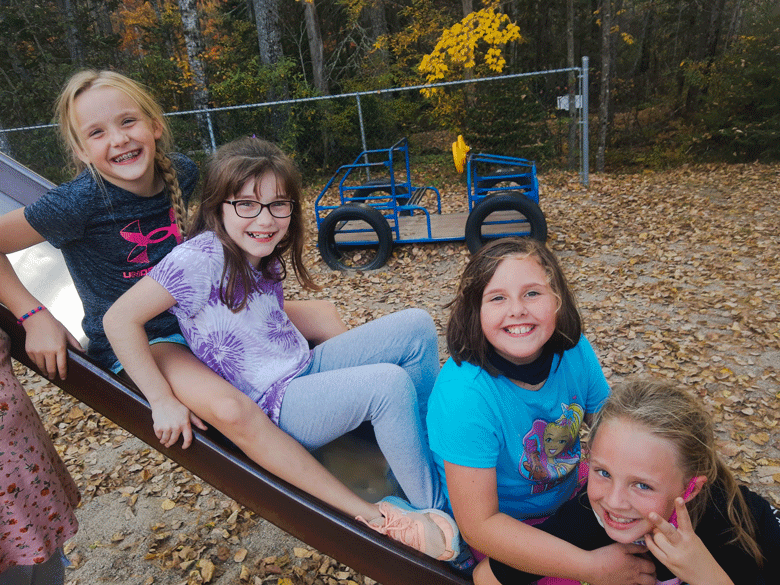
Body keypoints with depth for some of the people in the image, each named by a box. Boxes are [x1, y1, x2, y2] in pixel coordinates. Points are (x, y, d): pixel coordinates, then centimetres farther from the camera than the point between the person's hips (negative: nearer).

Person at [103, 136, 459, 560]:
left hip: (308, 369, 9)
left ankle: (432, 446, 9)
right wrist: (163, 402, -20)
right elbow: (120, 319, -20)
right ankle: (435, 507, -7)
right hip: (271, 410, -8)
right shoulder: (203, 257, -19)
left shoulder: (260, 255, 5)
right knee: (390, 383, -28)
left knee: (416, 325, -2)